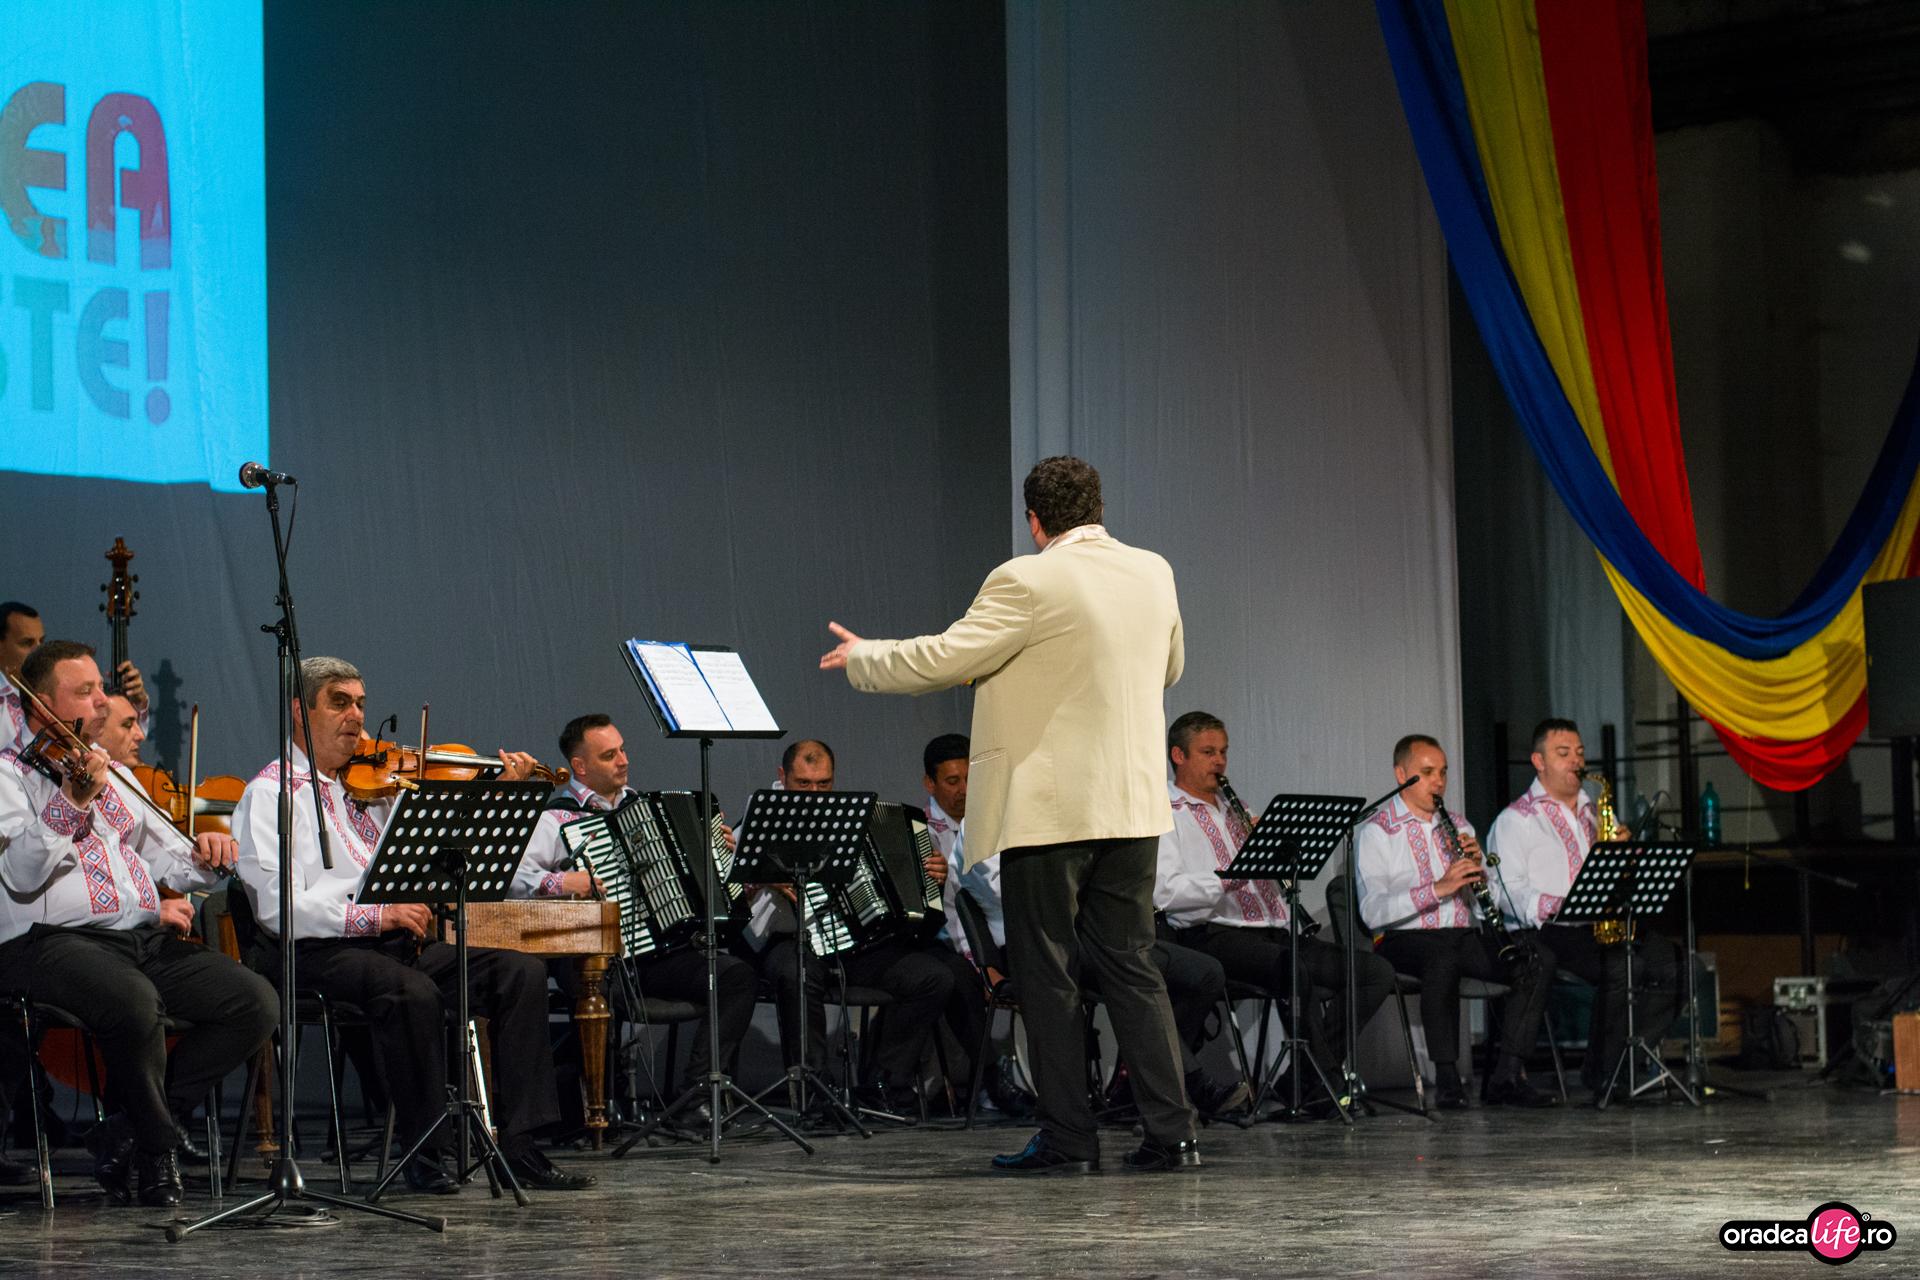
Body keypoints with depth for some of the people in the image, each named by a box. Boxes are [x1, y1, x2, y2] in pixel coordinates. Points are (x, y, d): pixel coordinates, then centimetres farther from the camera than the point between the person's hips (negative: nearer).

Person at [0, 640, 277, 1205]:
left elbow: (166, 857, 27)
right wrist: (72, 803, -28)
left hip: (145, 937, 7)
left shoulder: (112, 773, 24)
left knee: (255, 1002, -14)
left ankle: (126, 1133, -6)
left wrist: (204, 857, 4)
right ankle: (157, 1150, -13)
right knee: (134, 1000, -38)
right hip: (52, 942, -7)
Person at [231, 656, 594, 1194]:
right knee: (412, 990, -36)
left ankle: (520, 1145, -14)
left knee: (520, 971, -11)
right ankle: (424, 1153, -21)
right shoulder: (272, 793, -1)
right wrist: (376, 914, -22)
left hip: (398, 944, 7)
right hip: (321, 950, -7)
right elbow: (280, 908, -13)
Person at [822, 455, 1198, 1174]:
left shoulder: (1028, 583, -14)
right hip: (1133, 804, 6)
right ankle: (1171, 1133, 6)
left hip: (1049, 808, -6)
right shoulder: (1153, 574, 7)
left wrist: (861, 658, 3)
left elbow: (942, 660, -13)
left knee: (1047, 973, 2)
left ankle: (1068, 1137, 2)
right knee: (1129, 966, 10)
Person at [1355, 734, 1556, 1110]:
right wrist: (1438, 888, -24)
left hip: (1465, 936, 6)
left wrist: (1476, 864, -5)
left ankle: (1506, 1079, -22)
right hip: (1407, 939, -6)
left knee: (1538, 960, -20)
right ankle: (1448, 1080, -34)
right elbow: (1372, 911, -16)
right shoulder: (1377, 832, -1)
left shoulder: (1458, 826, 19)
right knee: (1443, 959, -40)